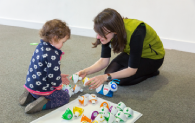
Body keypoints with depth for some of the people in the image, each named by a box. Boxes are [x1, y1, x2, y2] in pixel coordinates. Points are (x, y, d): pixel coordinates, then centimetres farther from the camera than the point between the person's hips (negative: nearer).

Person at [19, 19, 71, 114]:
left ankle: (31, 95, 13)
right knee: (65, 97, 9)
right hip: (42, 88, -8)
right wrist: (58, 84, -1)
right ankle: (43, 103, -11)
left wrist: (59, 76, 15)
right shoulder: (52, 55, -28)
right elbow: (53, 75, -23)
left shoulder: (40, 46, 1)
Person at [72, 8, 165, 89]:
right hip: (131, 52, 6)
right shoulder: (108, 32, -22)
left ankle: (151, 71, 2)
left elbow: (132, 69, -32)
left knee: (120, 80, -21)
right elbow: (104, 60, -16)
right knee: (110, 72, -9)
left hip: (152, 57, -6)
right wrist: (86, 72, -33)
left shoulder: (135, 33, -40)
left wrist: (106, 77, -41)